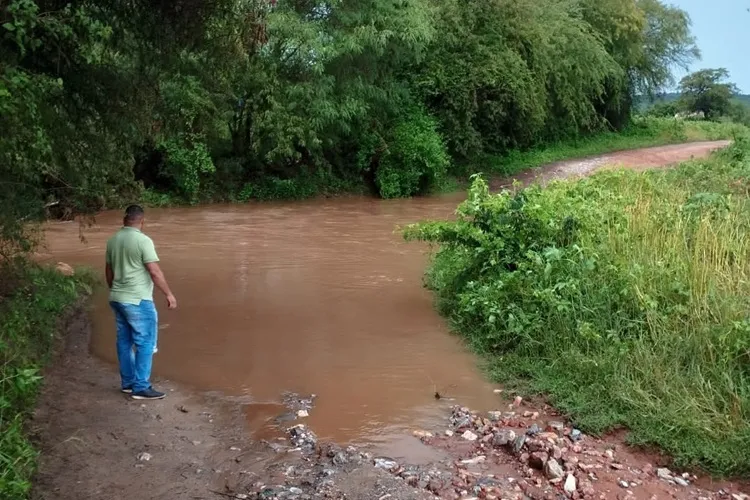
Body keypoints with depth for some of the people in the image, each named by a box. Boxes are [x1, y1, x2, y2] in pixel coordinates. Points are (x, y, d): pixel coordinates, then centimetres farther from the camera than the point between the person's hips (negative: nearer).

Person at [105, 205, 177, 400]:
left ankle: (128, 382, 22)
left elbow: (109, 271, 16)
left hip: (117, 299, 8)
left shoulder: (112, 240, 8)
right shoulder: (143, 240, -15)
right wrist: (169, 294, -9)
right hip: (138, 300, -8)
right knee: (145, 343, -3)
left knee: (125, 341, 14)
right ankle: (141, 387, -2)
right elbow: (155, 272, -17)